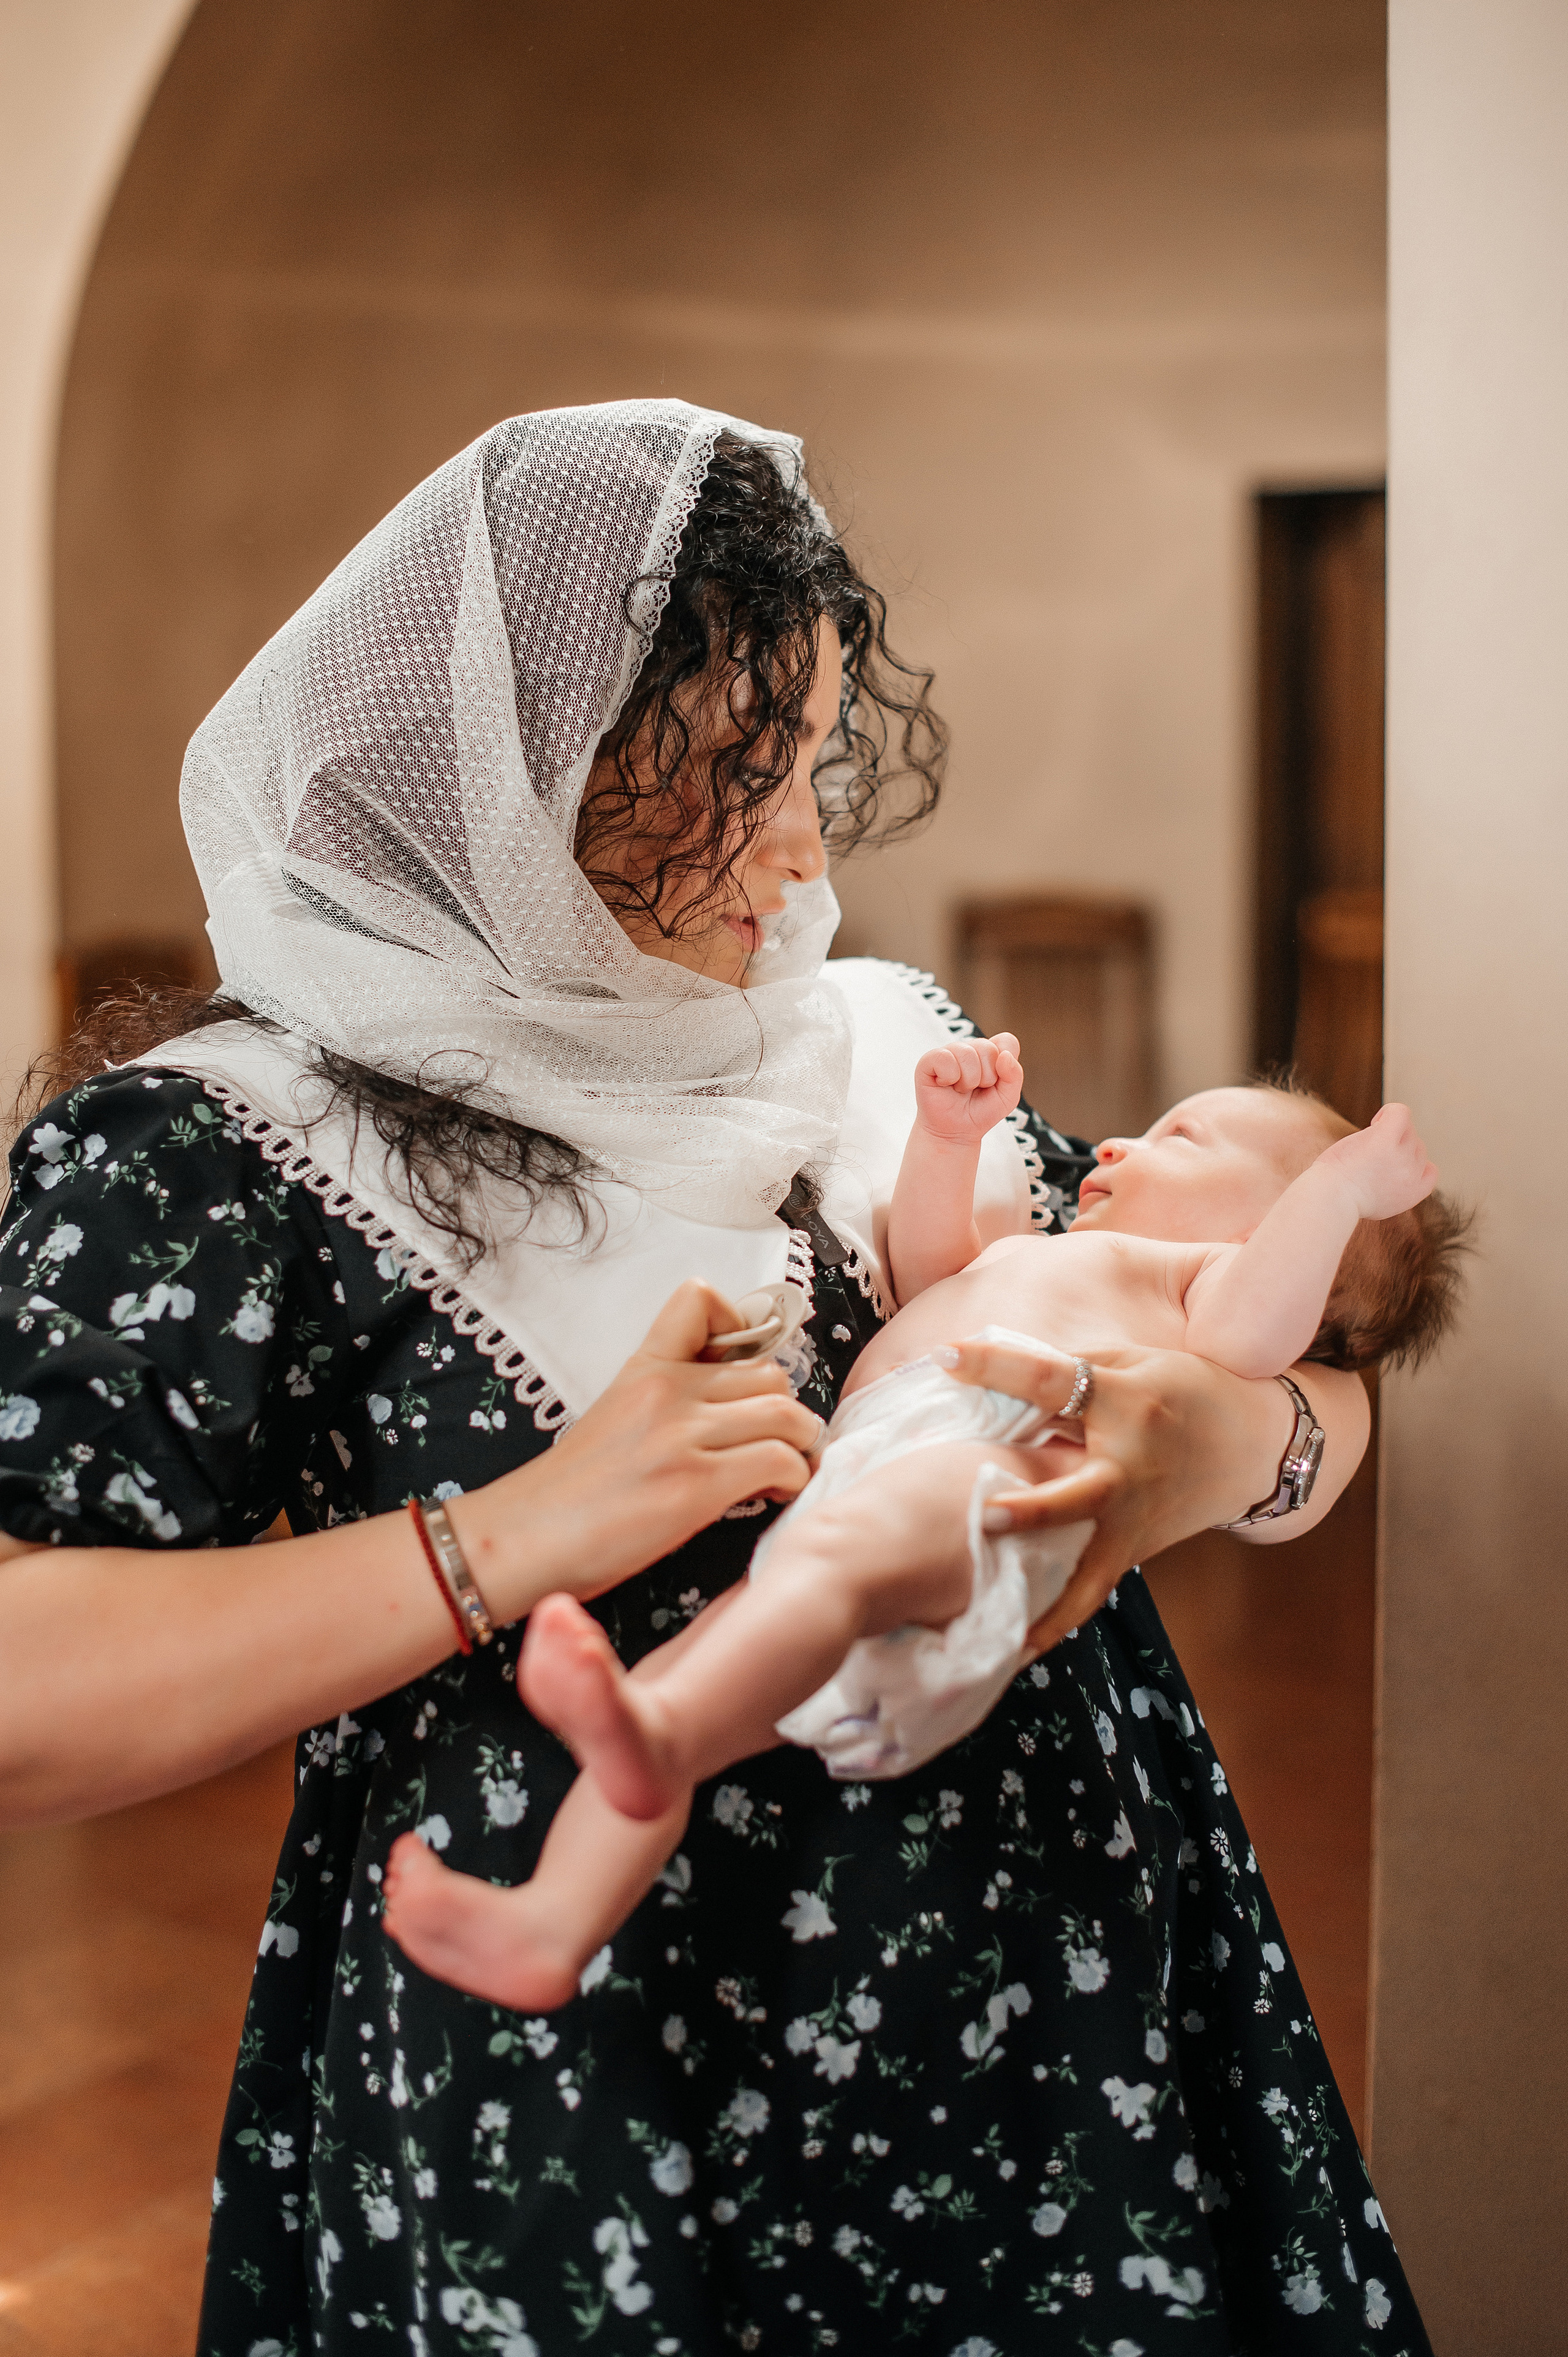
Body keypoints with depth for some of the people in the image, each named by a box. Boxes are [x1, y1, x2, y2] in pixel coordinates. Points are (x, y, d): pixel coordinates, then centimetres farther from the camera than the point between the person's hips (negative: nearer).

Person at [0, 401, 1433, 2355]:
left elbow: (1324, 1406, 10)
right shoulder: (214, 1145, -11)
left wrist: (1237, 1448, -14)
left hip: (1069, 2051, 5)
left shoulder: (890, 1047, 6)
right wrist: (519, 1534, -25)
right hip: (566, 2139, -5)